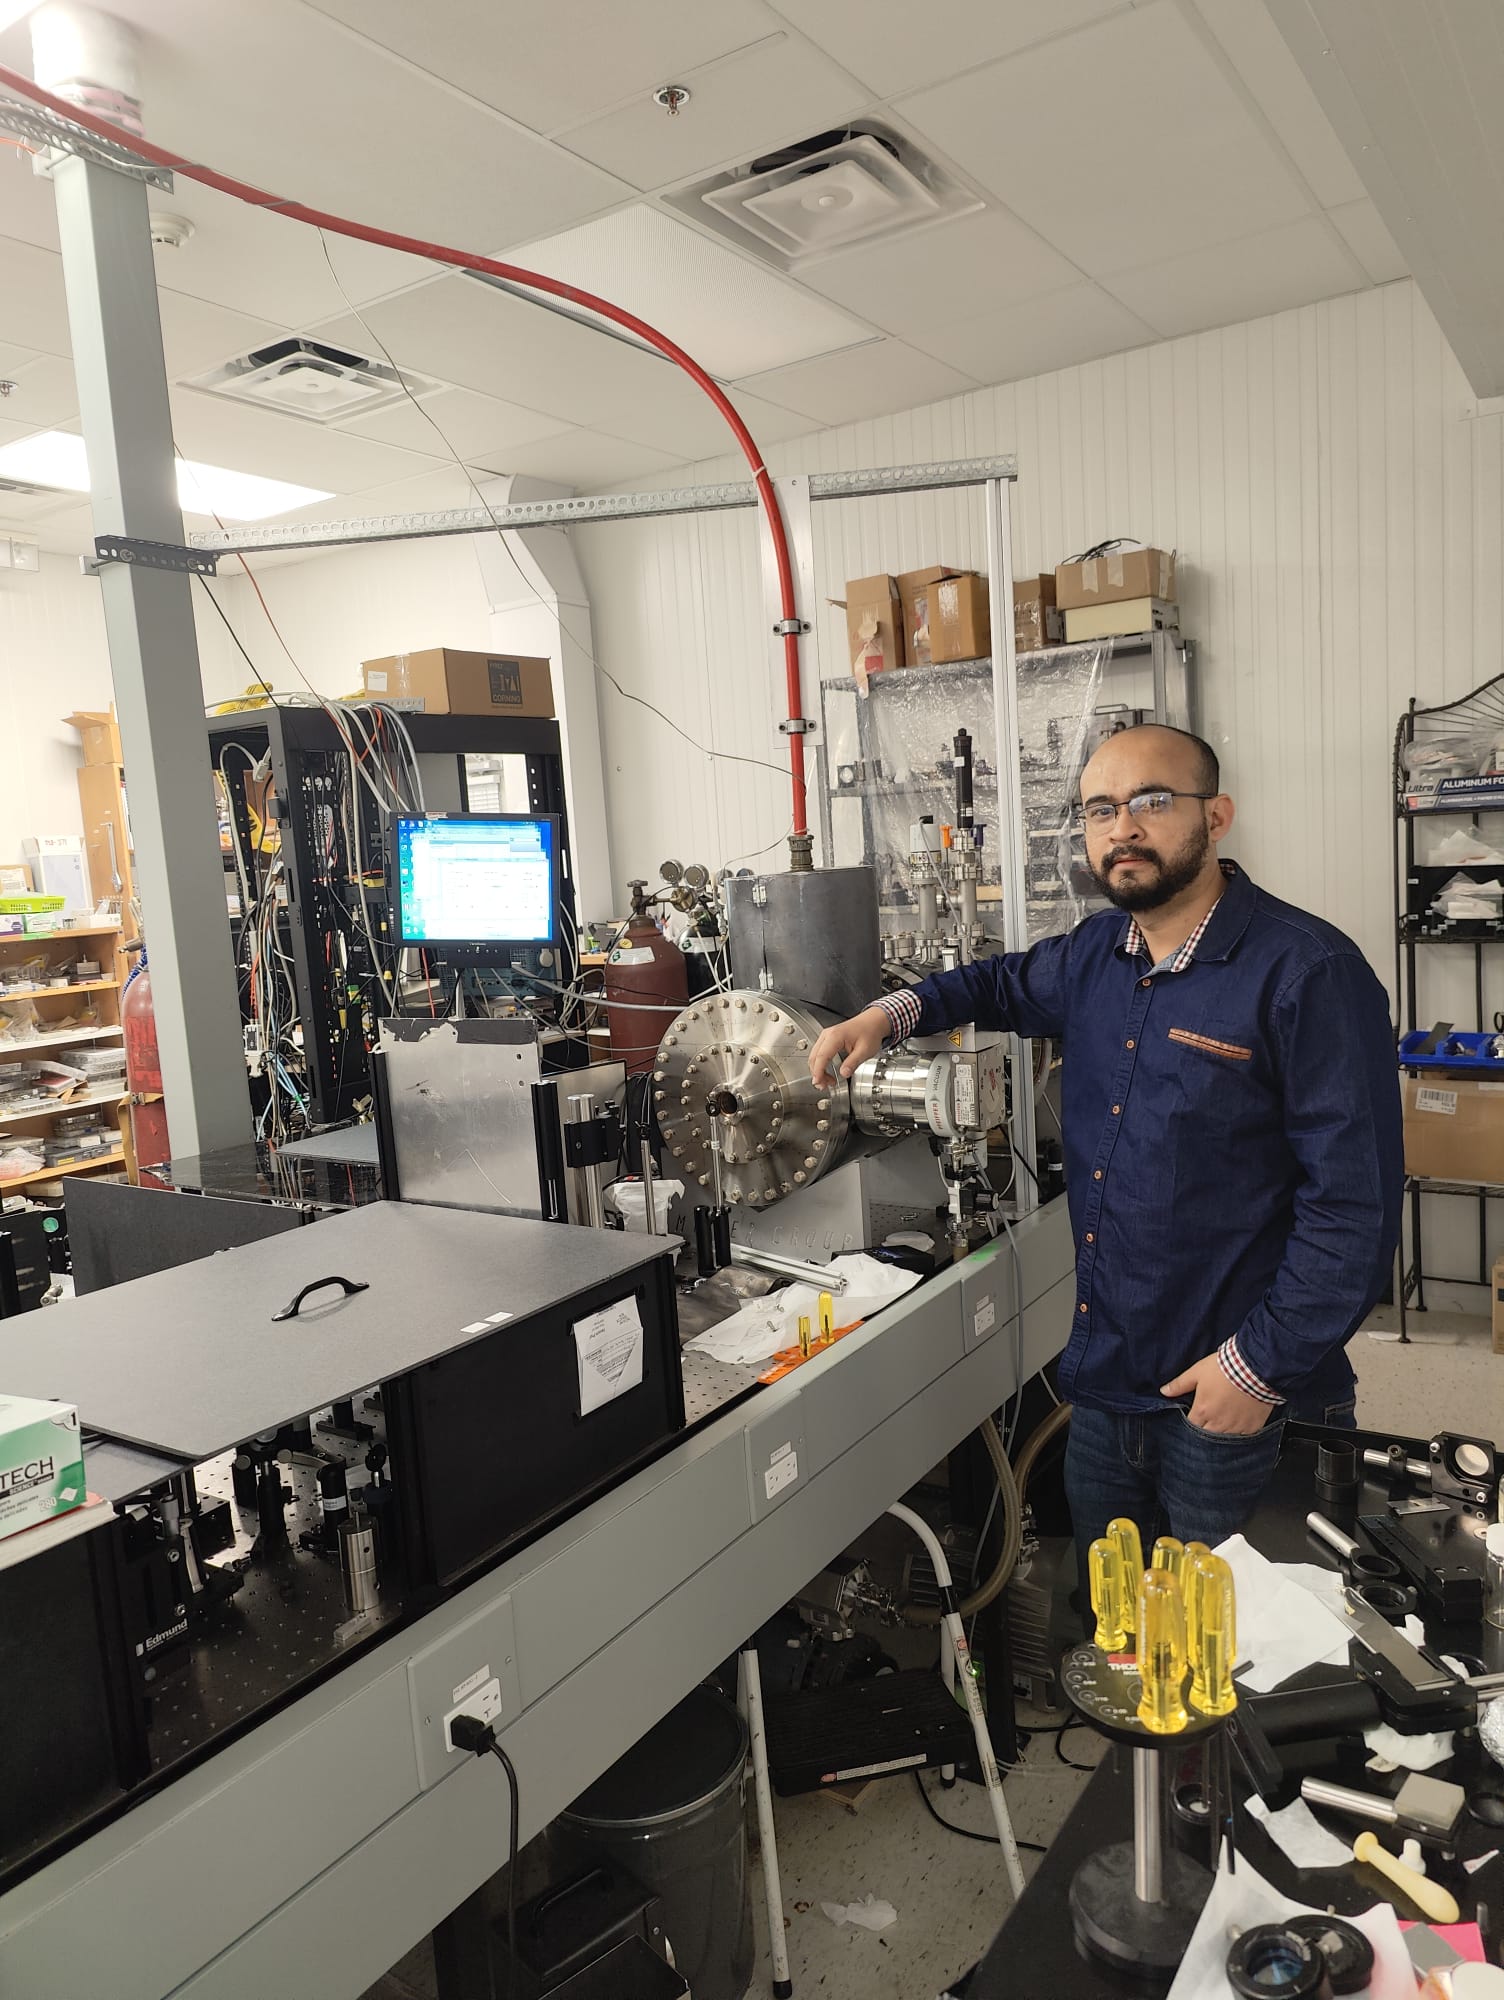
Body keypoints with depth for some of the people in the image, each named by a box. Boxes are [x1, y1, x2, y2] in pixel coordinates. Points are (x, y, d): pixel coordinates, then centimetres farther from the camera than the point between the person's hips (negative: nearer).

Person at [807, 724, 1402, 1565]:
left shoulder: (1308, 973, -18)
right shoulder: (1095, 954, 4)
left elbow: (1355, 1201, -19)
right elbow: (1008, 982, 27)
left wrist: (1264, 1367, -18)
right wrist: (894, 1012, 10)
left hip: (1234, 1401, -6)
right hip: (1105, 1375, 7)